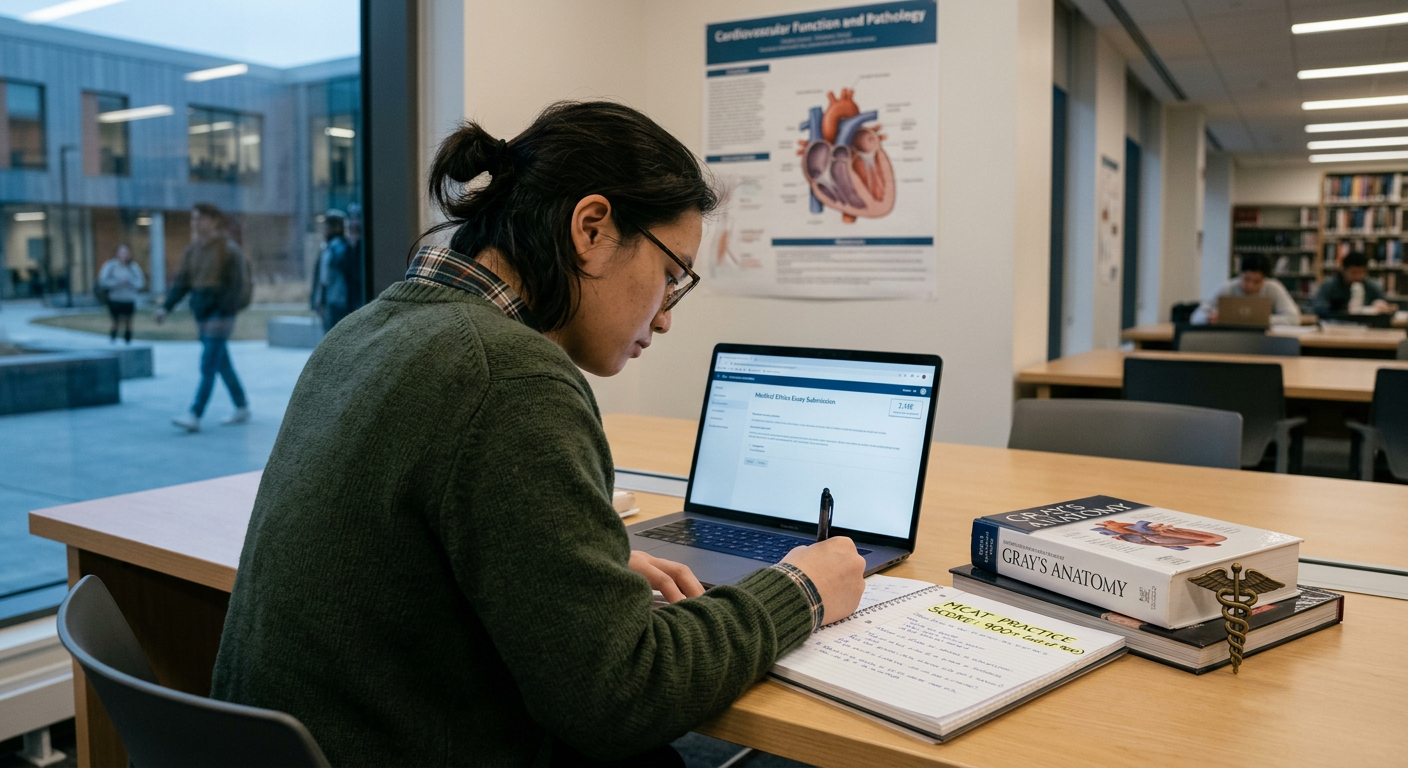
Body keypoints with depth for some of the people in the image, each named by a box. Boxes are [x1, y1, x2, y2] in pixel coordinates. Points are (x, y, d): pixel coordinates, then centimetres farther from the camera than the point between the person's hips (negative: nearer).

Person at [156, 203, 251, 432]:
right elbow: (182, 281, 10)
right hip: (202, 315, 8)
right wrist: (166, 307, 0)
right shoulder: (193, 250, 12)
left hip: (219, 315, -8)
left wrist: (224, 312, -21)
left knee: (208, 367, -10)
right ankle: (242, 408, 23)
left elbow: (237, 285, -14)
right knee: (223, 365, 13)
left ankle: (195, 416, -12)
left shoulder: (229, 250, -10)